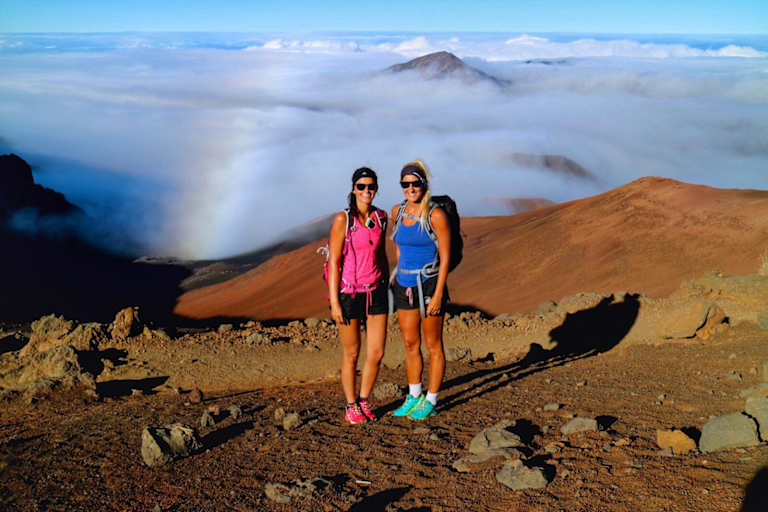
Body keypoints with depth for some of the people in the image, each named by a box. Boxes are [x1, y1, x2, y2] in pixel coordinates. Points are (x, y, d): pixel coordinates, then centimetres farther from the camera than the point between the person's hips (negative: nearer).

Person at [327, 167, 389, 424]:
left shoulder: (381, 217, 5)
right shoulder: (342, 219, -11)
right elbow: (334, 262, -12)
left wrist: (388, 288, 17)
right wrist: (334, 303, -14)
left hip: (376, 292, 5)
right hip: (349, 293, -5)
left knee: (377, 353, 4)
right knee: (351, 355, 7)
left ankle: (364, 402, 25)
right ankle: (351, 406, 24)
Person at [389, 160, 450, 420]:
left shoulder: (436, 216, -14)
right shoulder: (397, 211, 4)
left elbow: (445, 257, -13)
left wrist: (438, 295, -17)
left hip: (429, 285, -6)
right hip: (404, 286, 6)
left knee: (433, 345, 6)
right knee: (410, 344, 14)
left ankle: (431, 400, 18)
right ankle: (414, 396, 28)